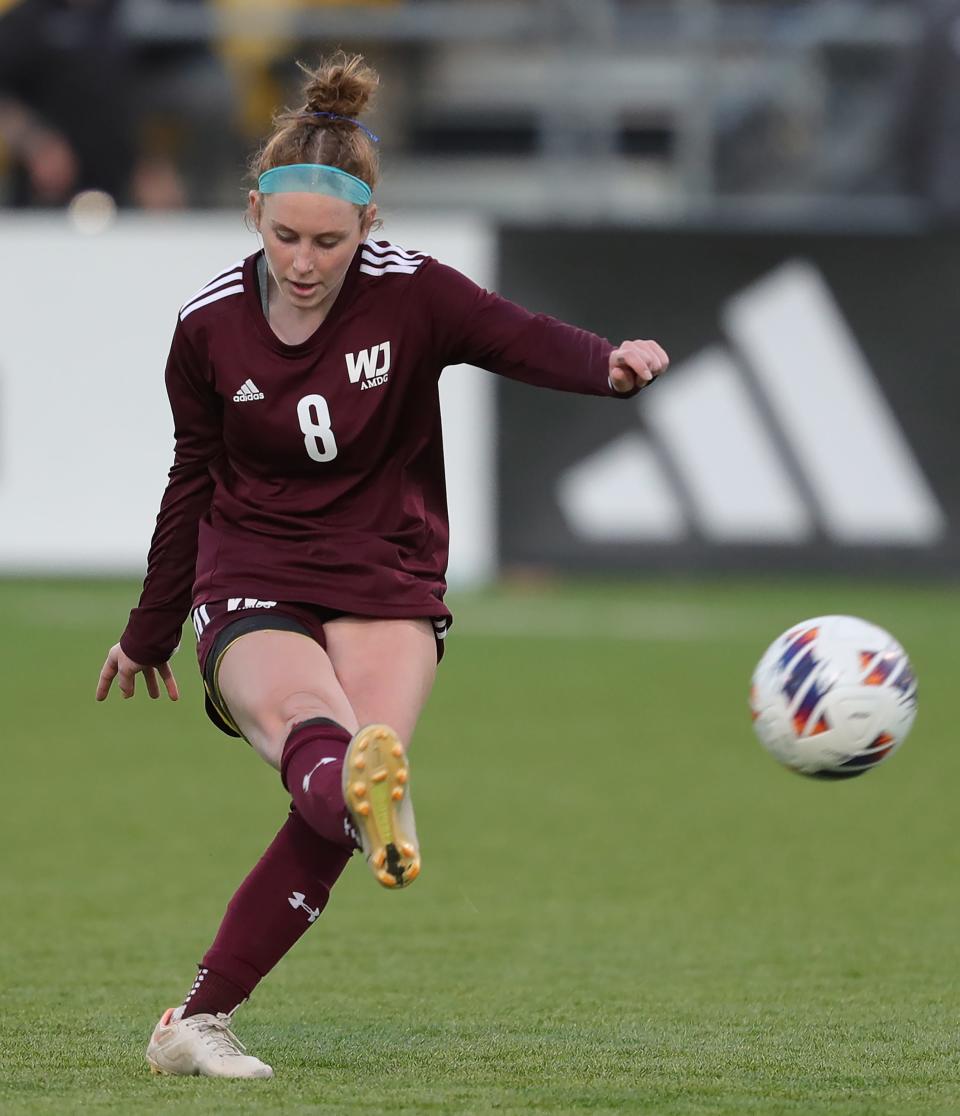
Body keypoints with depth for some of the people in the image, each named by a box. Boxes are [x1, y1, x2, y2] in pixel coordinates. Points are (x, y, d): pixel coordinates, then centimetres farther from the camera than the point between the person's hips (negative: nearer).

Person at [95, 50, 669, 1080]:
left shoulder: (408, 293, -6)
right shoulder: (210, 325, -1)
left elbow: (522, 340, -24)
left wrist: (610, 363, -47)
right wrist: (150, 633, 23)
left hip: (386, 585, 0)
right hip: (251, 588, 0)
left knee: (336, 802, -23)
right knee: (310, 723, -35)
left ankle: (197, 1023, -14)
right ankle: (364, 799, -72)